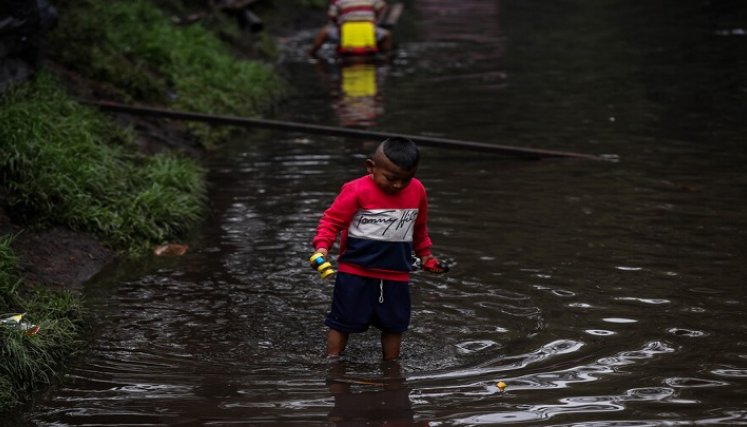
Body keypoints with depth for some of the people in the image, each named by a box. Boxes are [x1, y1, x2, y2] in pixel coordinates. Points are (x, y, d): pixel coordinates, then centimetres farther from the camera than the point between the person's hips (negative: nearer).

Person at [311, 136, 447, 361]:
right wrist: (322, 246, -25)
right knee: (343, 321, 4)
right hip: (355, 272, -4)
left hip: (396, 274, 4)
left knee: (394, 324, 11)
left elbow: (419, 228, 19)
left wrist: (425, 255, 24)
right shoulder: (357, 191, -15)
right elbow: (332, 220, -11)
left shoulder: (417, 191, 1)